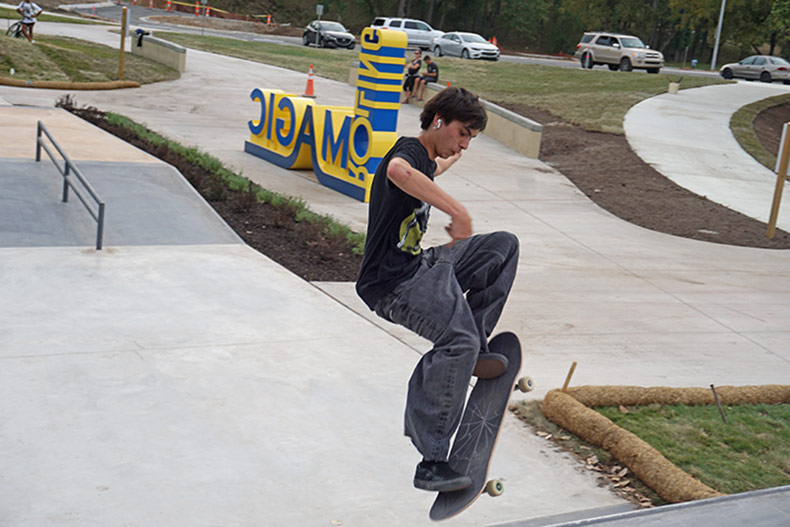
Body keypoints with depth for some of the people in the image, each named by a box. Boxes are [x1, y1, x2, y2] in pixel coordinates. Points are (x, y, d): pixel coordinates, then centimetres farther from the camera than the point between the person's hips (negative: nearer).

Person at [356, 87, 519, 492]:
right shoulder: (410, 150, -12)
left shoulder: (425, 159, 19)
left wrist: (447, 162, 66)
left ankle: (474, 347, 6)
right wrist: (458, 211, -44)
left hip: (419, 266, 10)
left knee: (503, 246, 11)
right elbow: (398, 171, -41)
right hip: (392, 282, -10)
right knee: (459, 341, -29)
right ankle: (431, 462, -25)